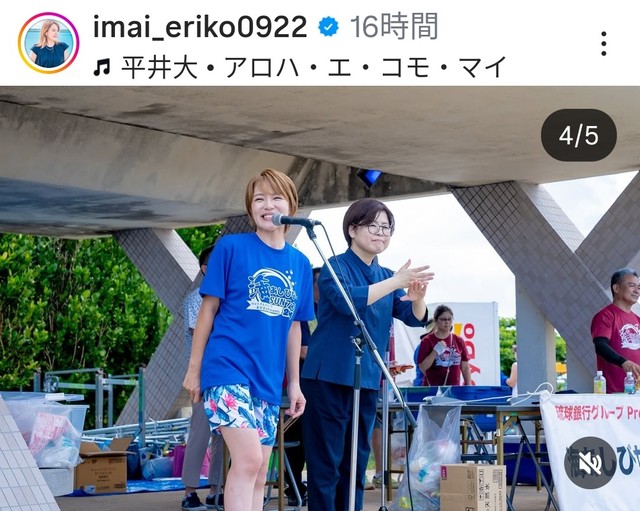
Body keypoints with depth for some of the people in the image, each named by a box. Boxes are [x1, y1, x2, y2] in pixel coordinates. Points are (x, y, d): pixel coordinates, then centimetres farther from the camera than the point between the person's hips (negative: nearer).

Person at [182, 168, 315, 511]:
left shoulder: (300, 264, 9)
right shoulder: (231, 247, -4)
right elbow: (209, 308, 0)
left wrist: (294, 382, 14)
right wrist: (194, 368, 0)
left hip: (269, 380, 6)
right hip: (228, 369, -6)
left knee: (259, 472, 7)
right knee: (248, 459, -19)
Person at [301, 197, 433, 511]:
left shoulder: (386, 277, 13)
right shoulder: (335, 267, -5)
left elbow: (415, 317, 2)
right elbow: (347, 300, -25)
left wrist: (417, 296, -20)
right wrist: (395, 283, -32)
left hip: (367, 381, 7)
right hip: (329, 377, -7)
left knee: (356, 465, 10)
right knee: (326, 465, -6)